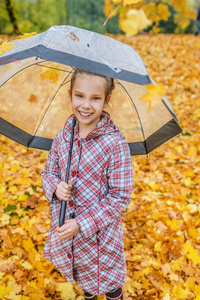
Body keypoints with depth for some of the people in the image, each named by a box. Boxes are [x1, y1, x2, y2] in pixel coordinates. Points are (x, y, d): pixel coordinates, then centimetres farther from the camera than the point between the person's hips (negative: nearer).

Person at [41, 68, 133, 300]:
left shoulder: (115, 144, -22)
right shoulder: (63, 136, -6)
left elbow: (120, 196, -19)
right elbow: (48, 171, 7)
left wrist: (82, 223, -22)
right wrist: (55, 187, -16)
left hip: (100, 232, -4)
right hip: (63, 228, 5)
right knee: (83, 279, 30)